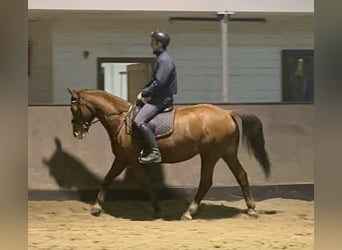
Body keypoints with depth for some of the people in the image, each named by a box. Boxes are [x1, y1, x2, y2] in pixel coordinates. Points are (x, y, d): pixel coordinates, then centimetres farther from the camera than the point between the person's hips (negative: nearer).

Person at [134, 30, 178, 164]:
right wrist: (143, 91, 8)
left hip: (162, 99, -11)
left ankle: (154, 152, -23)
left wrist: (144, 93, -15)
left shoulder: (164, 60, -18)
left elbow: (158, 83, -24)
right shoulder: (160, 58, 15)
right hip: (159, 96, 11)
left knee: (140, 121, -23)